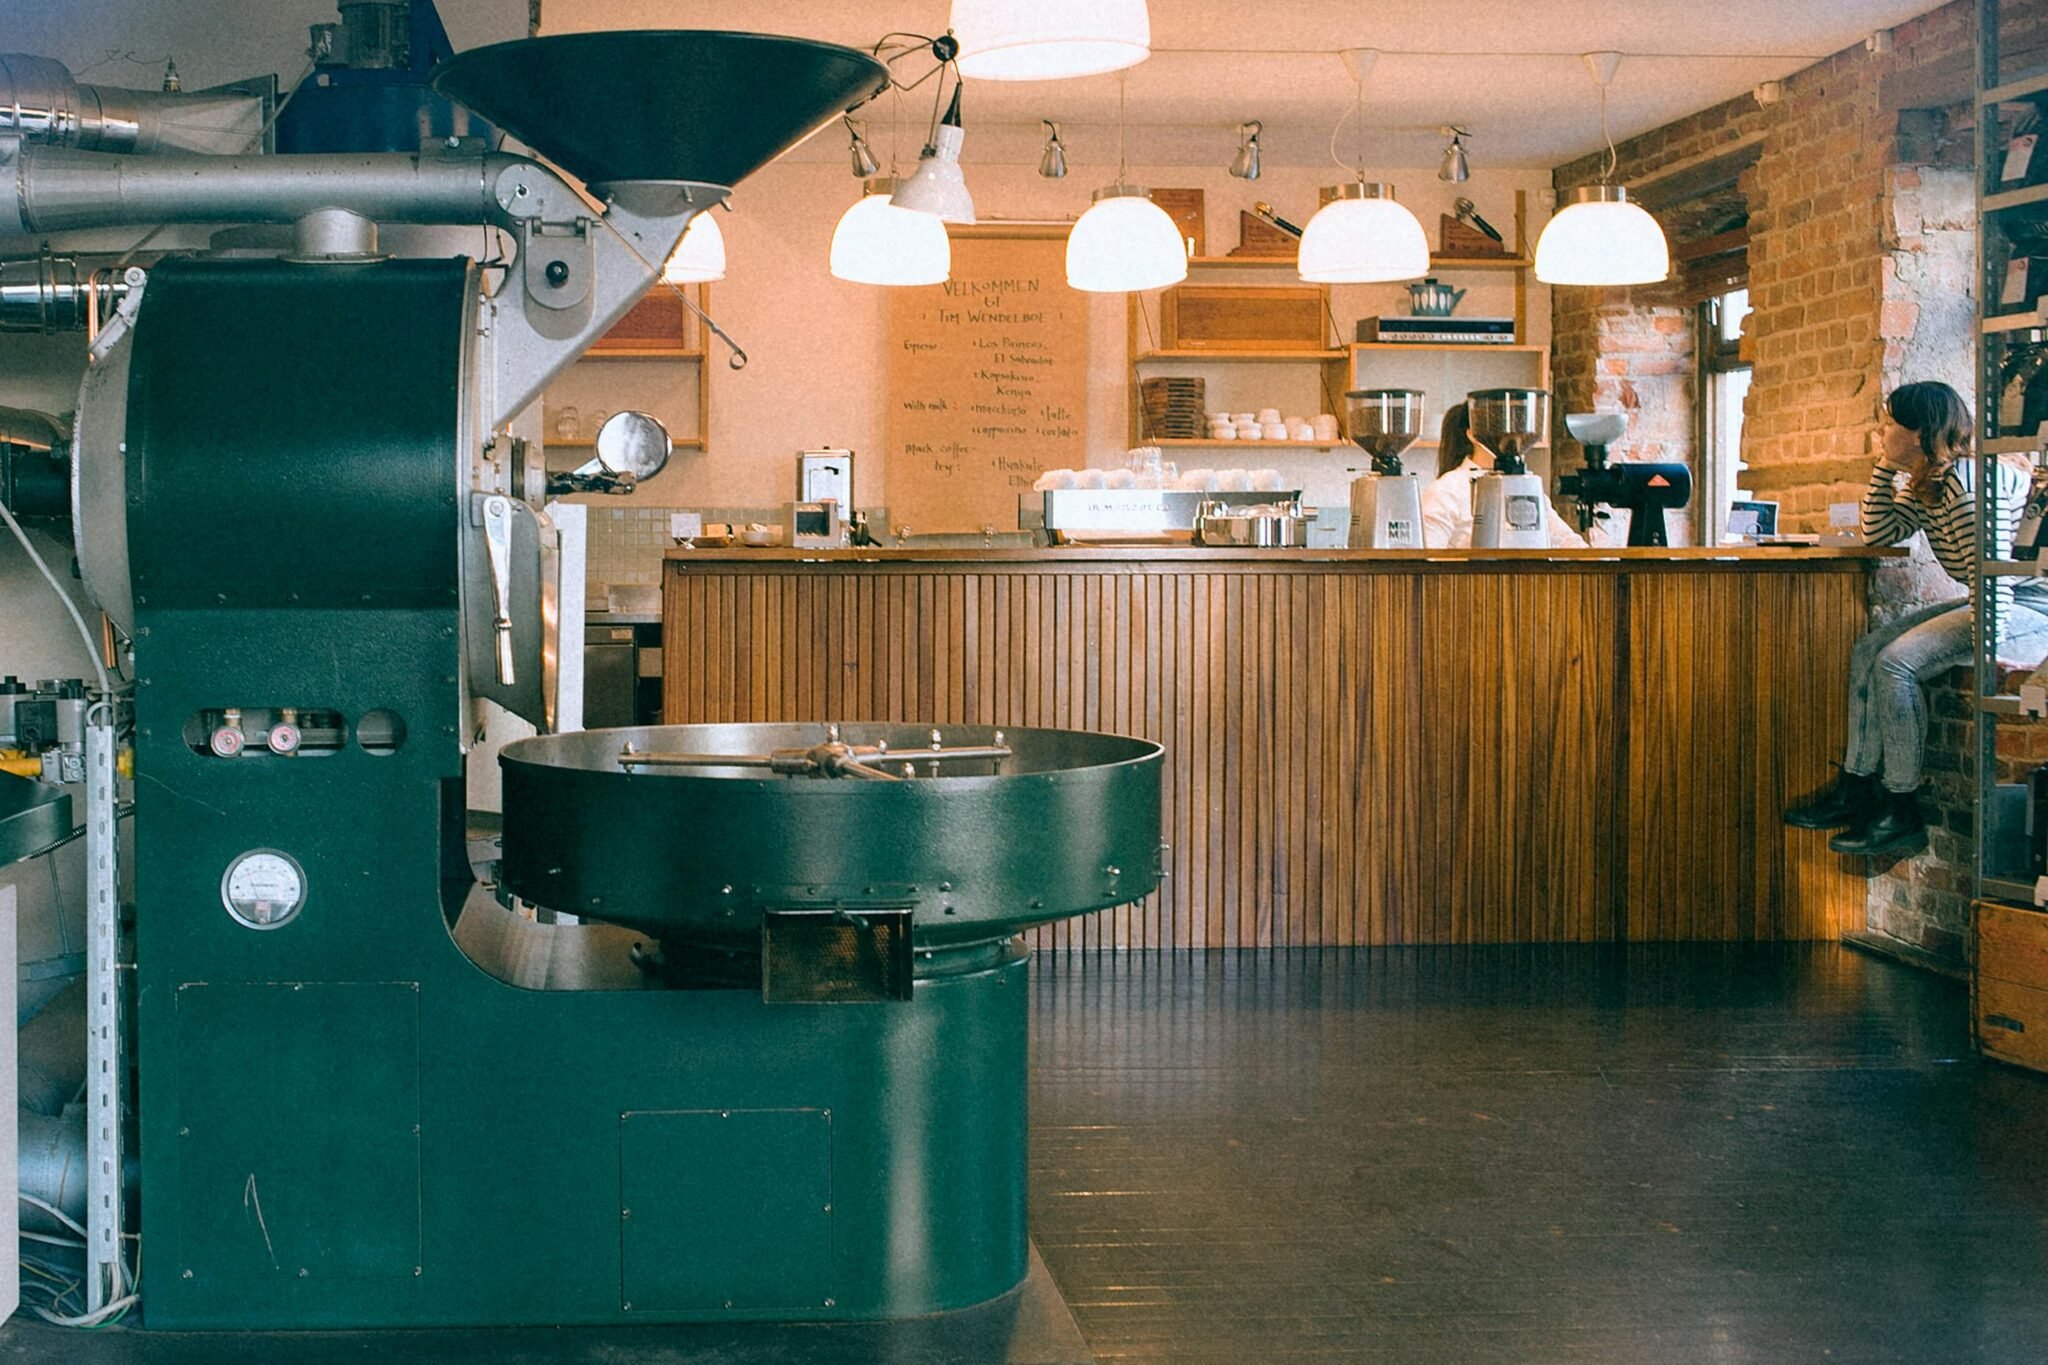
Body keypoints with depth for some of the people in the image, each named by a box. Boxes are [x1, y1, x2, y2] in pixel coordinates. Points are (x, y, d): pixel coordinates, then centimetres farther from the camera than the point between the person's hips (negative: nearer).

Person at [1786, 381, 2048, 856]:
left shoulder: (1968, 481, -20)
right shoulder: (1924, 486, 11)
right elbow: (1878, 534, 19)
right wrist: (1886, 468, 10)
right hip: (1999, 602, 11)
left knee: (1897, 661, -22)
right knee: (1867, 652, 5)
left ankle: (1901, 814, -16)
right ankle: (1856, 791, 2)